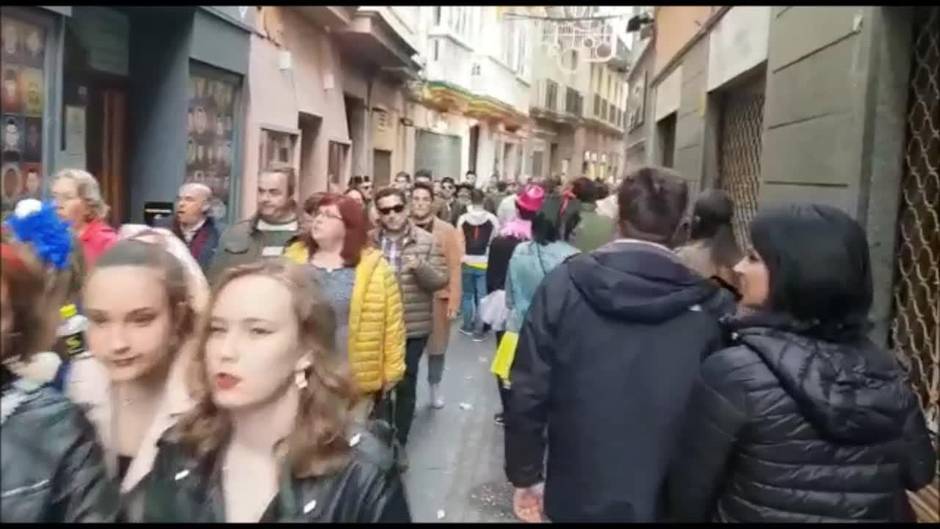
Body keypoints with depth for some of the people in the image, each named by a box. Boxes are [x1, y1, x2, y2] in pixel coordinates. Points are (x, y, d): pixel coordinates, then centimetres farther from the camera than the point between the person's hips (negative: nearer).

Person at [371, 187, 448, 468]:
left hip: (413, 326, -1)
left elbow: (441, 280, -6)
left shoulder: (427, 241, -4)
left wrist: (420, 267, -25)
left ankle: (400, 442, 23)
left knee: (406, 385, 8)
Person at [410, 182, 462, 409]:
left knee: (437, 346, 9)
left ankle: (435, 386, 31)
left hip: (437, 298, -1)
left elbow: (454, 268, -3)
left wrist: (453, 301, -8)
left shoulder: (446, 230, -3)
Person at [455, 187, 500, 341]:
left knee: (467, 295, 17)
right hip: (485, 263, -1)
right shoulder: (492, 219, -7)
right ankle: (478, 330, 6)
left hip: (467, 262, 1)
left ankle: (468, 325, 25)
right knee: (482, 297, 5)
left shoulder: (462, 219, -4)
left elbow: (459, 242, -1)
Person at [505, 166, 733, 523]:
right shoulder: (702, 306, -11)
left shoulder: (565, 283, -12)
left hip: (577, 494, 0)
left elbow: (529, 390, -11)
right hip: (663, 501, 1)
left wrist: (524, 477, 1)